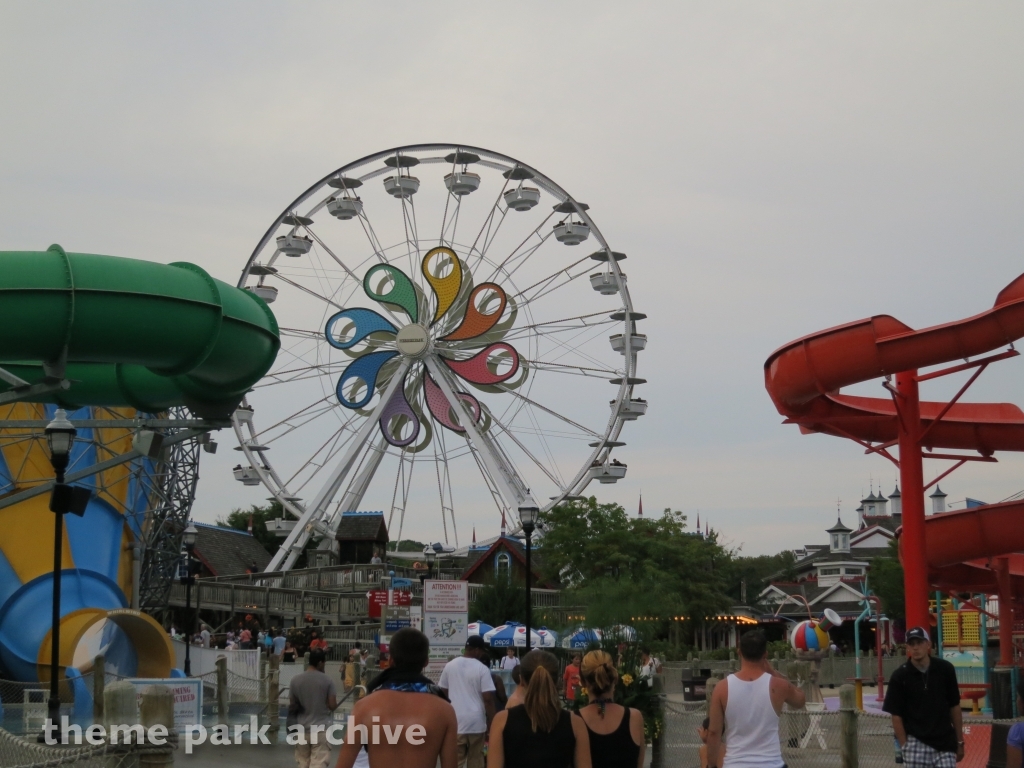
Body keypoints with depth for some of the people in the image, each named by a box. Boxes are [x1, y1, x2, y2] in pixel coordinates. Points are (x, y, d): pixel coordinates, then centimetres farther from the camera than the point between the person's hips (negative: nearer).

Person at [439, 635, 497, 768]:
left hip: (455, 721, 2)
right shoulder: (482, 669, -7)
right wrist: (491, 724, -3)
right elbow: (488, 699, -10)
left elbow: (442, 692, 10)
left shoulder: (450, 665, 4)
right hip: (476, 721, -2)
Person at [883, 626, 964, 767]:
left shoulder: (945, 669, 1)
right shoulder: (900, 676, -5)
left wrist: (959, 741, 11)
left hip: (944, 743, 2)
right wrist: (905, 746, -6)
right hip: (916, 744, -2)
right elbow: (896, 715, -3)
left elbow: (954, 707, 10)